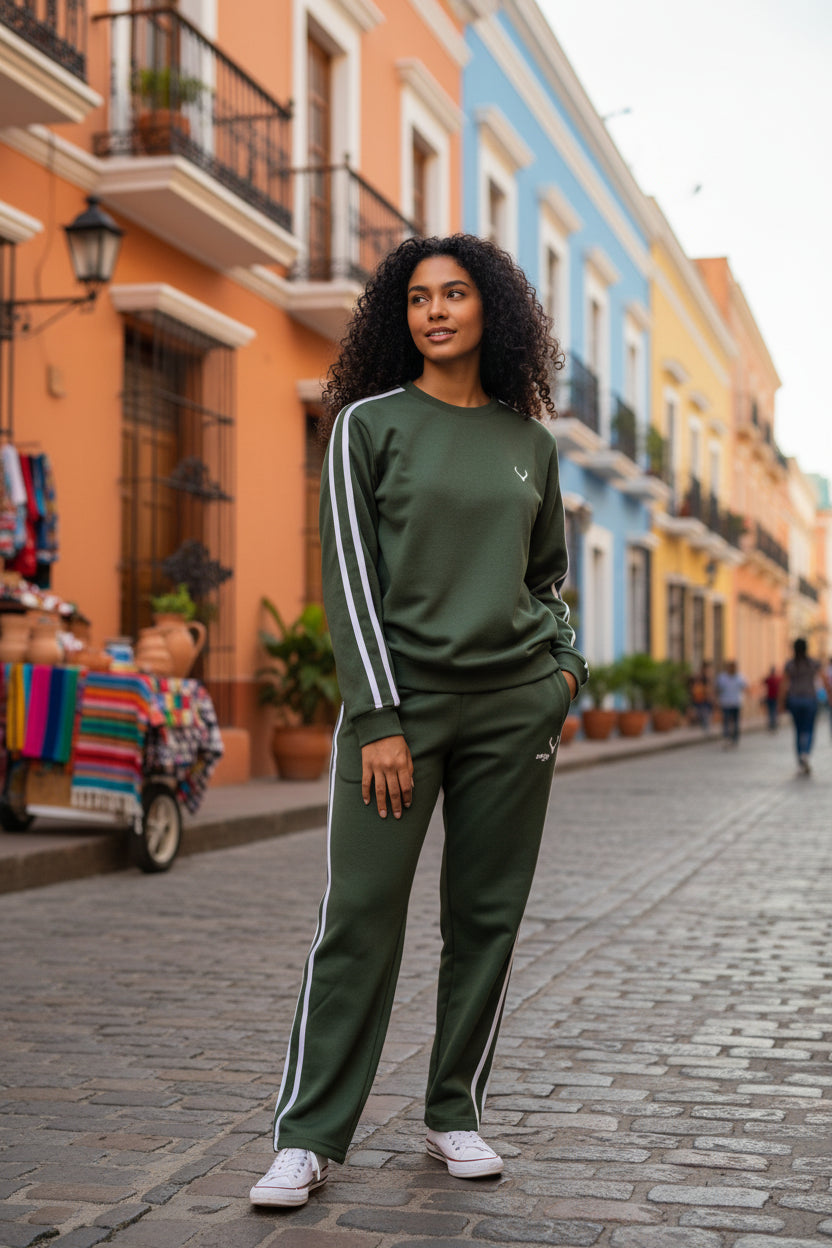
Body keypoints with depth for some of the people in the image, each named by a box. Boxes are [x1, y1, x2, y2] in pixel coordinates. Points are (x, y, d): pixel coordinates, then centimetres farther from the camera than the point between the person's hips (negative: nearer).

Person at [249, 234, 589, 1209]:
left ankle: (454, 1115, 19)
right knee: (360, 918, -5)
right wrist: (380, 719, -12)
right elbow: (350, 577, -5)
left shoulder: (530, 442, 12)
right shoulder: (369, 424, 2)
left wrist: (563, 664, 6)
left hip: (514, 705, 4)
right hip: (401, 693, -3)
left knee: (486, 917, 6)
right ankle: (308, 1137, 2)